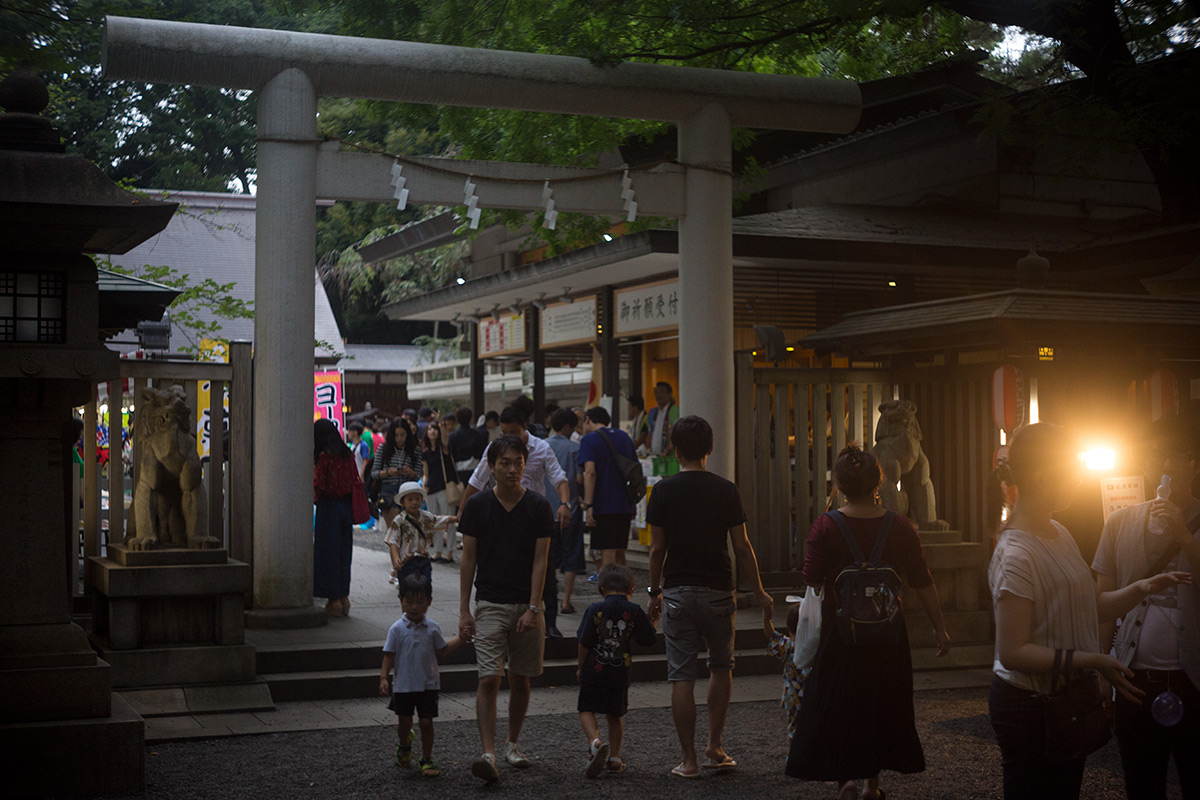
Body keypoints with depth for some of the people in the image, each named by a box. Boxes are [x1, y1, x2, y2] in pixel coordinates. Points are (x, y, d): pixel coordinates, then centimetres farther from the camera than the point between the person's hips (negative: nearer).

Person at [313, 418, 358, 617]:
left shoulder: (324, 457, -13)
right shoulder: (348, 455, 6)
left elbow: (318, 484, -16)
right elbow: (355, 481, 10)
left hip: (329, 506, -6)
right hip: (346, 507, 6)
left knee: (327, 551, 1)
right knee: (343, 551, 13)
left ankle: (334, 599, 3)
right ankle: (343, 596, 17)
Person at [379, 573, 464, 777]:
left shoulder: (432, 628, 0)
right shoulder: (397, 629, -6)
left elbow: (442, 650, 13)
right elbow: (389, 655, -3)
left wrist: (462, 638, 4)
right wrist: (383, 679, -10)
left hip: (428, 684, 1)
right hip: (403, 685, -1)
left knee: (426, 722, -1)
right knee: (404, 722, 9)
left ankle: (426, 759, 14)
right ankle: (404, 745, 42)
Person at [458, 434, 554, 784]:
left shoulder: (538, 506, -2)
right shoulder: (477, 505, -2)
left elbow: (540, 561, -4)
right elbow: (469, 559, 1)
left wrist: (532, 609, -11)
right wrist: (464, 609, -2)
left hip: (526, 605, 1)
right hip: (489, 604, -1)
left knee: (520, 679, 10)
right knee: (489, 679, -12)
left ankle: (512, 743, 28)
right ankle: (488, 754, -16)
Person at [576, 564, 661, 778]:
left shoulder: (595, 609, -8)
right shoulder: (635, 612, -6)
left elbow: (584, 642, -5)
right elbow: (648, 640, 1)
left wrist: (580, 667, 8)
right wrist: (653, 622, 19)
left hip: (594, 672, -2)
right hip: (620, 674, 2)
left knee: (586, 710, 6)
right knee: (615, 715, 16)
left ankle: (595, 742, -19)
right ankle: (614, 757, 20)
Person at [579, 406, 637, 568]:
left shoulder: (589, 440, -5)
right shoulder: (624, 436, 15)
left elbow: (590, 472, -19)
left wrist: (588, 505, -21)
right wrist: (633, 503, 22)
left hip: (603, 506, -6)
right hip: (624, 505, 6)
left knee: (607, 553, -5)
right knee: (619, 553, 14)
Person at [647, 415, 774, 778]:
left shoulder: (664, 490, -3)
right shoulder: (726, 490, -3)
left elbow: (657, 549, -1)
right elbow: (742, 547, -2)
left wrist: (655, 591, 11)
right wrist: (758, 592, 8)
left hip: (678, 592, 0)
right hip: (718, 591, 1)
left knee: (682, 677, 3)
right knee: (721, 668, 19)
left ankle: (689, 759, 5)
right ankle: (715, 747, 17)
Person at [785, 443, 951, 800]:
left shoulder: (826, 526, -11)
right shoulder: (899, 526, -5)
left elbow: (812, 583, -11)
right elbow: (923, 583, -1)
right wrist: (939, 628, 7)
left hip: (839, 632, -2)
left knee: (836, 707, 8)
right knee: (881, 704, 17)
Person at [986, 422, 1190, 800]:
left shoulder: (1059, 535, 8)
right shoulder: (1016, 555, -22)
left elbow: (1091, 608, 15)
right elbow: (1012, 653, -24)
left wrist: (1141, 589, -1)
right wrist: (1093, 662, -26)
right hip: (1029, 708, -9)